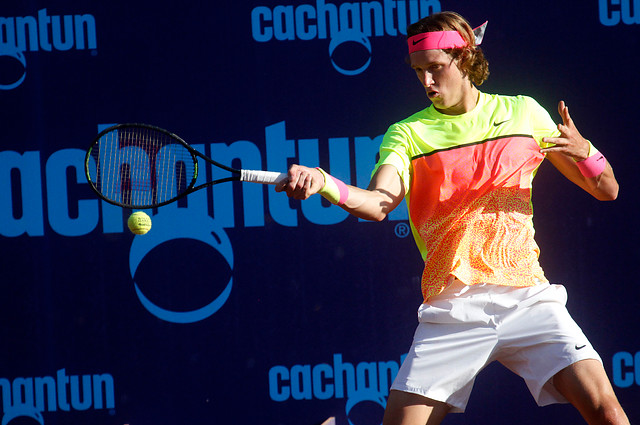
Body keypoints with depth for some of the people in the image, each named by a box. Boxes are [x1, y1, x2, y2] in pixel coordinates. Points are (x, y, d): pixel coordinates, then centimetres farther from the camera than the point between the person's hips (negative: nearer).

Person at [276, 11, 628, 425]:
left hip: (527, 297, 0)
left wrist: (583, 151, -8)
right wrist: (322, 183, -30)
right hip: (452, 309, 0)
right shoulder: (408, 133, 8)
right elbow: (378, 203, -11)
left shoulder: (524, 112, 11)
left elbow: (607, 190, 14)